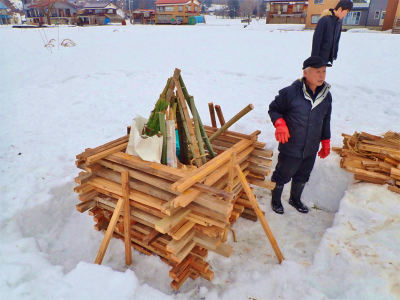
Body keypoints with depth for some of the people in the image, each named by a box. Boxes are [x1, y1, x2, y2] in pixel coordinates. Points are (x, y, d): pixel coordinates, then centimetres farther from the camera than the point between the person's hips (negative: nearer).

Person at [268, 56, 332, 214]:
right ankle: (276, 200, 40)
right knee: (282, 176, 13)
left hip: (311, 150, 6)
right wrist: (280, 124, -24)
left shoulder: (326, 95, 0)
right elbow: (273, 109, -6)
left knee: (302, 177, 23)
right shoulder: (291, 92, -19)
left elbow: (326, 120, 13)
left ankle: (295, 199, 50)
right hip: (290, 148, -5)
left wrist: (326, 142, 16)